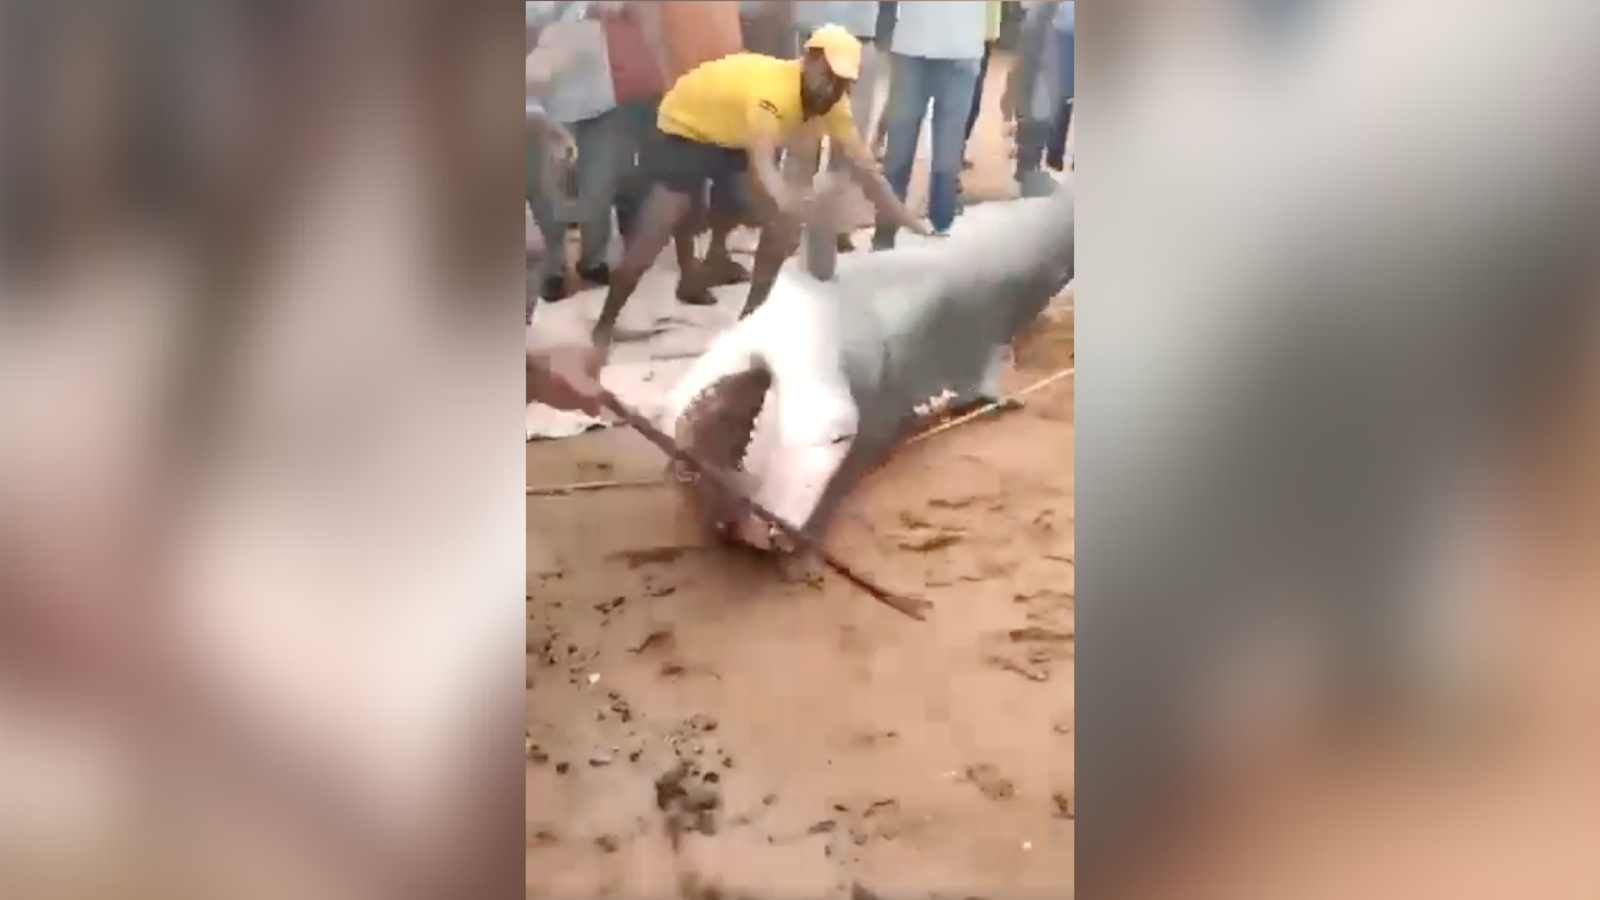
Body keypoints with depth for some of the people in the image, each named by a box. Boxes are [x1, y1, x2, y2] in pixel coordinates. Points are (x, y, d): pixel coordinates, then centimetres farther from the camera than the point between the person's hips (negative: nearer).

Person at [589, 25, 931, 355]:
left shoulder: (829, 99, -16)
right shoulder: (772, 90, -40)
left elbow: (866, 170, -14)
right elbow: (762, 167, -52)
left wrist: (915, 226, -18)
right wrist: (788, 208, -71)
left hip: (735, 136, 7)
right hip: (685, 128, -7)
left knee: (784, 220, -8)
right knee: (653, 236, -15)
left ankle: (754, 310, 8)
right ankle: (603, 328, -1)